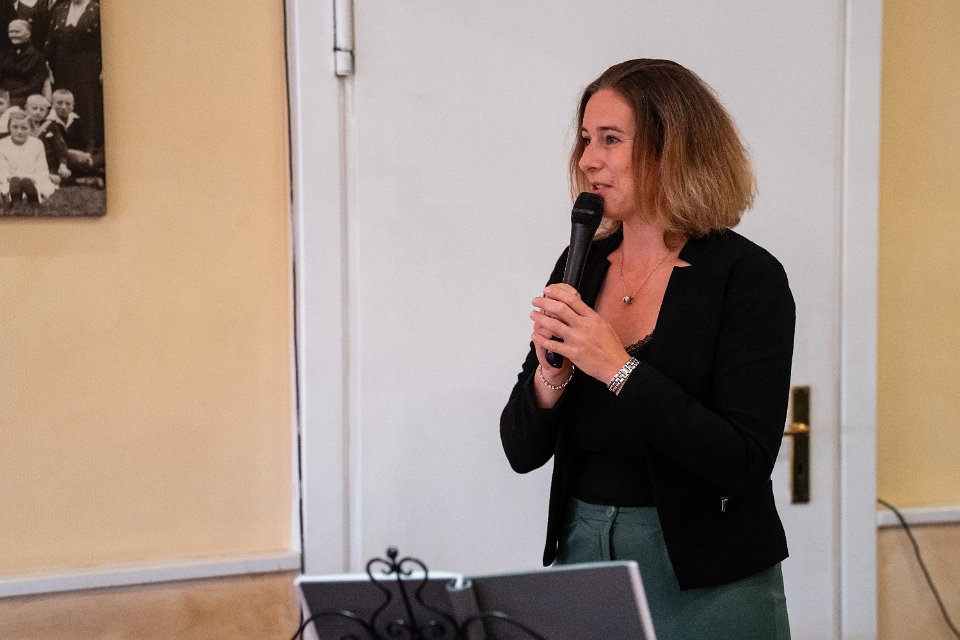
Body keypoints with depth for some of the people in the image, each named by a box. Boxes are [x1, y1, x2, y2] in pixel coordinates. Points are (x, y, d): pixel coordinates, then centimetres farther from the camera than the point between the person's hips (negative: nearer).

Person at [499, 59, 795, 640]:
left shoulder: (747, 276, -12)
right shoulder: (581, 266, 2)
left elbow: (744, 463, -21)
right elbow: (523, 451, 3)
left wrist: (620, 369, -24)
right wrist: (551, 373, -16)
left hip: (705, 585, -4)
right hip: (582, 555, 5)